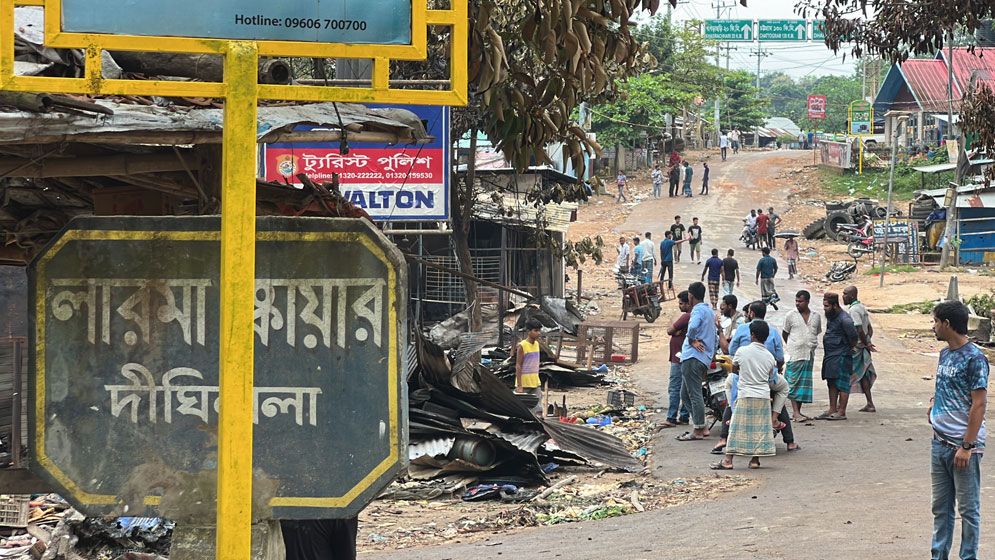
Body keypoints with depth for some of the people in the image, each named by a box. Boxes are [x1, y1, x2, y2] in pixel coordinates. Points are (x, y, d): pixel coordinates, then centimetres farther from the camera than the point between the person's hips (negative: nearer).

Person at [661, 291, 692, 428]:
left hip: (679, 359, -10)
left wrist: (675, 332, 4)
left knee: (674, 388, -9)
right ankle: (684, 417, 16)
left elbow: (670, 331, -12)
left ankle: (671, 418, -10)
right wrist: (677, 332, -7)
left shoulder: (686, 317, -17)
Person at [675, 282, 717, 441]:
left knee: (694, 394, -6)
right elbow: (715, 336, 27)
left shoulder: (698, 310, -9)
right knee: (685, 394, 15)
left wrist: (692, 340, -14)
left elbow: (693, 327, -31)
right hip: (705, 358, 10)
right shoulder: (710, 311, 21)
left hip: (693, 358, -10)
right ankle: (701, 427, 15)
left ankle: (699, 430, -5)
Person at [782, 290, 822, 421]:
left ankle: (798, 412, 11)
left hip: (809, 355, 4)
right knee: (793, 382, -8)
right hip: (794, 355, -4)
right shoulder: (791, 315, -1)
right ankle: (795, 412, -12)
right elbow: (785, 333, 9)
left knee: (804, 383, 5)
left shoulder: (816, 316, 7)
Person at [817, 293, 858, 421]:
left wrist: (850, 348, -3)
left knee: (841, 384, -5)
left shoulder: (844, 319, -18)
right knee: (832, 383, 13)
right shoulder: (831, 316, 11)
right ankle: (832, 410, 19)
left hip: (841, 357, -10)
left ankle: (841, 412, -1)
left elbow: (853, 337, -19)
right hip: (830, 356, 10)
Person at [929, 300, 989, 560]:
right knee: (941, 507, 14)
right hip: (940, 441, 8)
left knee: (968, 509, 2)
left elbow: (979, 404, -16)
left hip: (963, 445, -8)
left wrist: (967, 446, -18)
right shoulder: (945, 354, 12)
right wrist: (935, 401, 5)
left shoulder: (974, 359, -14)